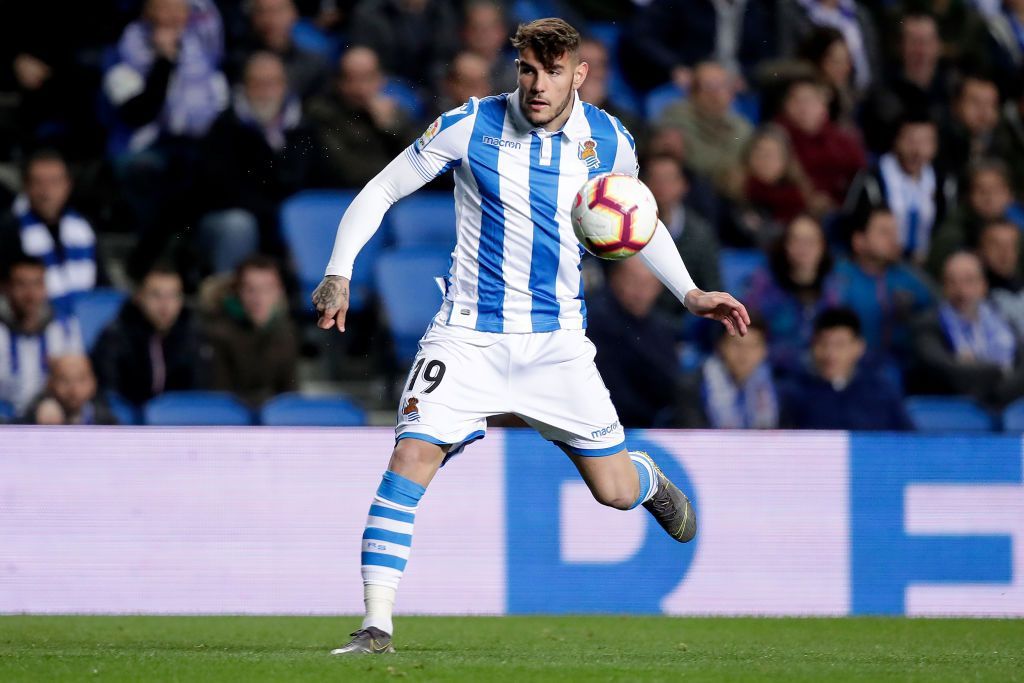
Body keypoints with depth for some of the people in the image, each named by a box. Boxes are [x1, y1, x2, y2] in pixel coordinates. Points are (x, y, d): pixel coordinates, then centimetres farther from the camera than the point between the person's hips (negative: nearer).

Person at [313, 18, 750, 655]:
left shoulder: (609, 142, -1)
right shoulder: (468, 126, -10)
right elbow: (380, 192, -2)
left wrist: (690, 293, 9)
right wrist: (339, 274, -14)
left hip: (558, 336, 2)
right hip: (469, 333, -2)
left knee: (616, 490, 5)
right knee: (413, 456, -21)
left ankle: (650, 479, 45)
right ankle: (377, 625, -15)